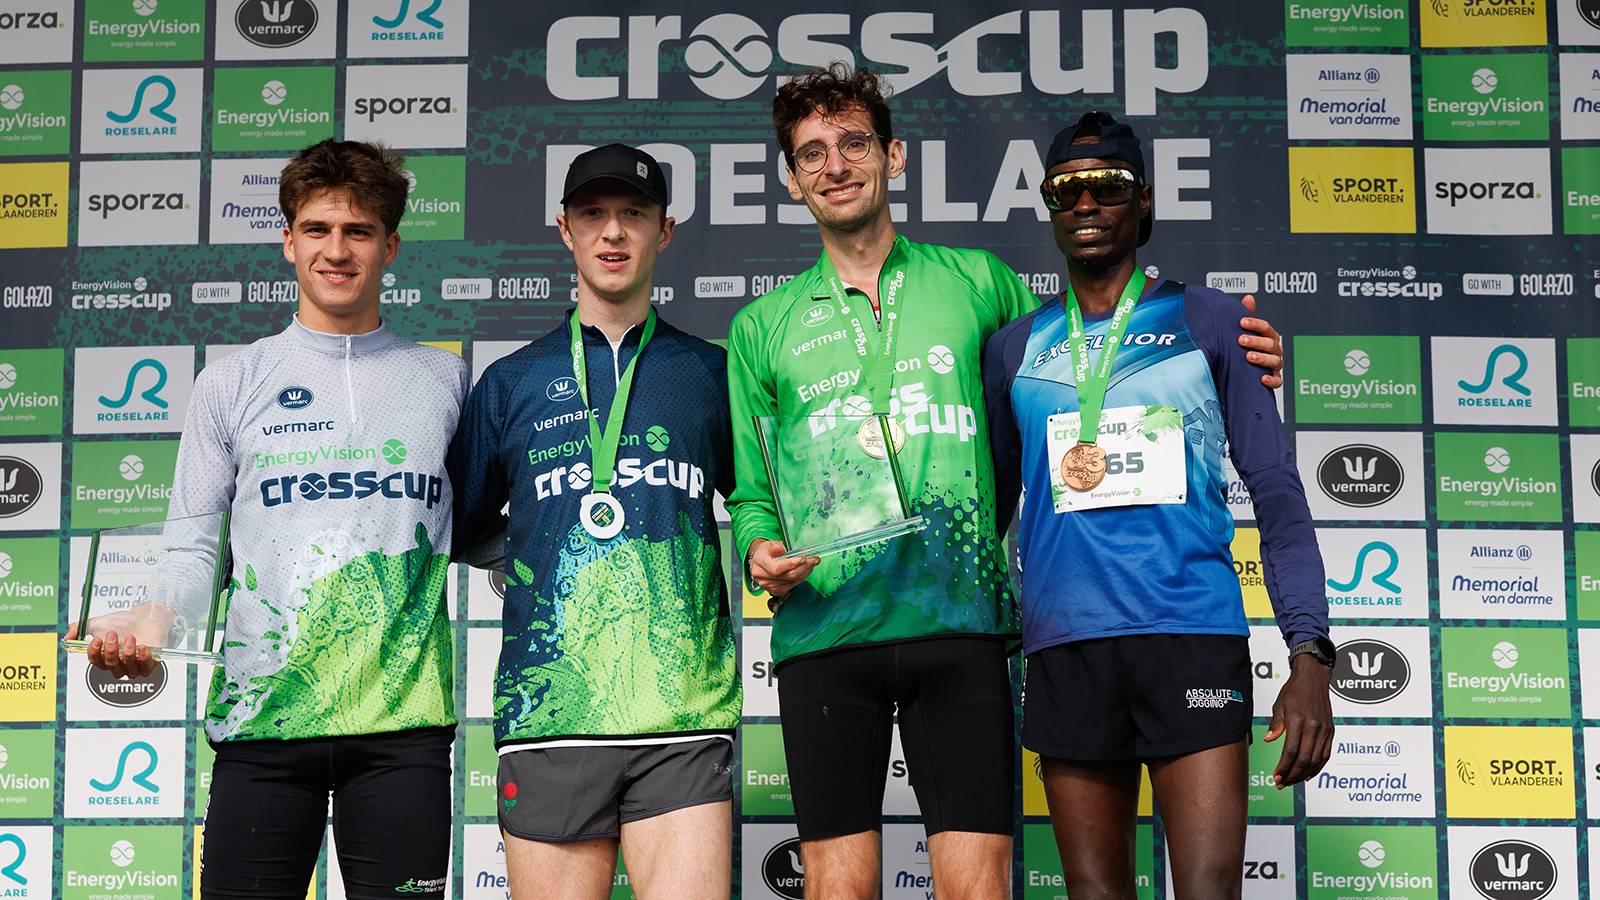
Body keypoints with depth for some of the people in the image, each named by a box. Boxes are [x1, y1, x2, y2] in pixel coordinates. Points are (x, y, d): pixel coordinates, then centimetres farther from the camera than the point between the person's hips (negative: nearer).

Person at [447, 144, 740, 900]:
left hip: (683, 714, 0)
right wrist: (534, 581, 10)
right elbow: (456, 527, 20)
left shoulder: (710, 373, 13)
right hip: (547, 715, 1)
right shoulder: (510, 382, 13)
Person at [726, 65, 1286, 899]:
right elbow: (751, 492, 15)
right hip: (823, 630, 1)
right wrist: (760, 552, -8)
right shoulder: (762, 328, 14)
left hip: (960, 618, 0)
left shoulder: (977, 281, 13)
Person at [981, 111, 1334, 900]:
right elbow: (989, 508, 20)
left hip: (1195, 635, -2)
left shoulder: (1207, 322, 7)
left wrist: (1311, 656, -6)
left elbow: (1278, 494, 4)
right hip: (1065, 648, 2)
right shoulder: (1015, 348, 13)